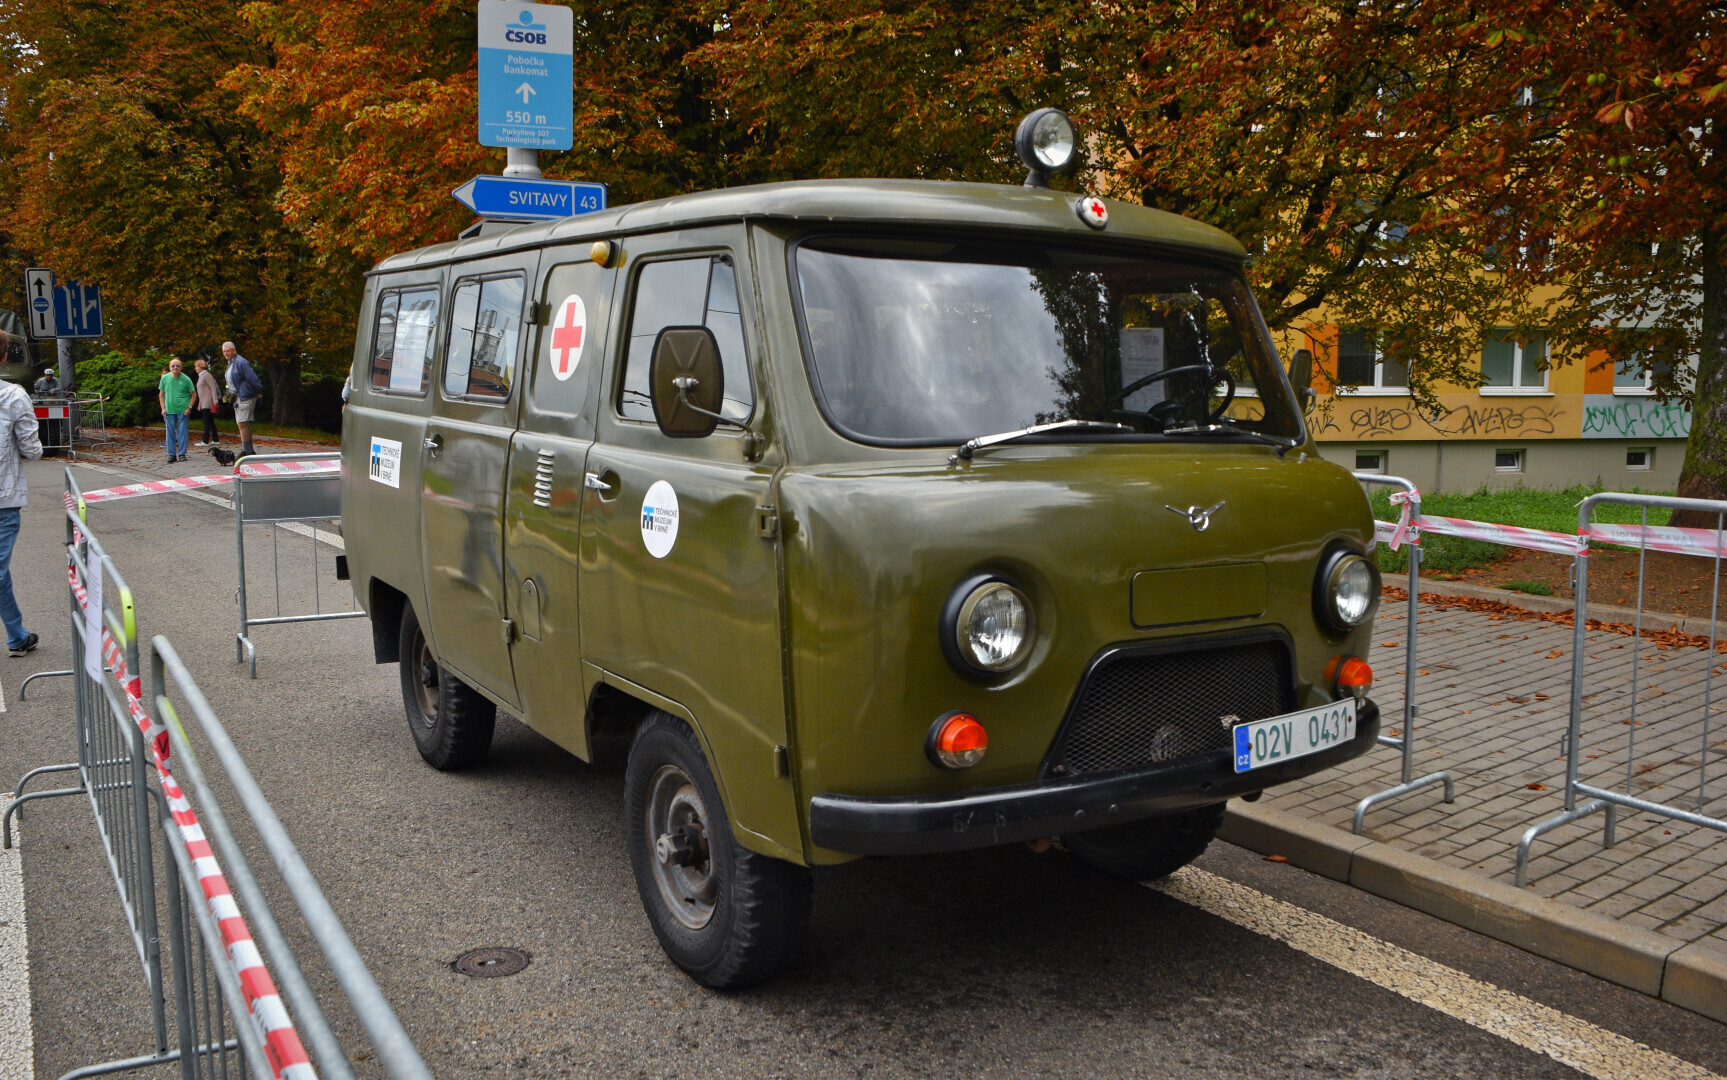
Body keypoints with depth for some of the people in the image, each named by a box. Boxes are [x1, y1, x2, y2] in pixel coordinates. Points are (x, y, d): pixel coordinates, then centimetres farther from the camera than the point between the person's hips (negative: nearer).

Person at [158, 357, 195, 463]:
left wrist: (189, 407, -6)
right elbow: (161, 394, 14)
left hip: (183, 411, -2)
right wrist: (163, 408, 5)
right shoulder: (165, 378, 4)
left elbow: (194, 395, 3)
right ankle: (171, 454, 10)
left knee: (182, 432, -1)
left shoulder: (186, 379, -3)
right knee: (170, 433, 4)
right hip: (169, 411, 2)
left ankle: (182, 454, 7)